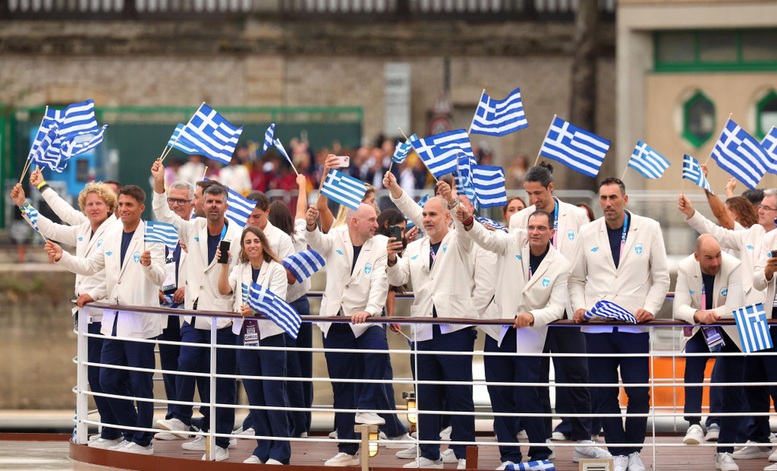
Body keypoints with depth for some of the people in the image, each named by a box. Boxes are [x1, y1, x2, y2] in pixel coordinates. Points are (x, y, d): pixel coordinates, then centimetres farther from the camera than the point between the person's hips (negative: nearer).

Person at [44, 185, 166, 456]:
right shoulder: (111, 235, 10)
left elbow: (160, 278, -19)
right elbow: (89, 266, 16)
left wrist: (149, 265, -40)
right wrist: (62, 257, 2)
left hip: (140, 322, -7)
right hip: (114, 322, 7)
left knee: (140, 383, 0)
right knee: (109, 380, 9)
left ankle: (143, 441, 11)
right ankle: (131, 434, 22)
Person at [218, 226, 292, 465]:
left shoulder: (276, 270, -3)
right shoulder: (240, 270, 12)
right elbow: (224, 290, -4)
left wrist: (255, 309, -33)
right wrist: (224, 265, -17)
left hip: (270, 336, -5)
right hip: (246, 336, 5)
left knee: (274, 394, -5)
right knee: (254, 395, 8)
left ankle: (280, 451, 0)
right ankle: (263, 449, 16)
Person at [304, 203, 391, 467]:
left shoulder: (380, 246, -4)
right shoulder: (335, 239, 1)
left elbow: (380, 282, -16)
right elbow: (317, 242, -20)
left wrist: (370, 310, -34)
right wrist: (310, 226, -43)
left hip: (364, 322, -2)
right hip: (335, 323, 2)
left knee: (378, 349, -35)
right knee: (341, 388, 6)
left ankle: (367, 408, -22)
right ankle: (347, 450, 14)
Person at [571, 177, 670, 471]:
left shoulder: (649, 229, 4)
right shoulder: (588, 233, 9)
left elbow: (661, 277, 5)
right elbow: (576, 278, 13)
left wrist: (650, 307, -9)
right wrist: (578, 306, -4)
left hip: (635, 326, -2)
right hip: (597, 326, 2)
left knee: (639, 393, -3)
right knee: (604, 395, 2)